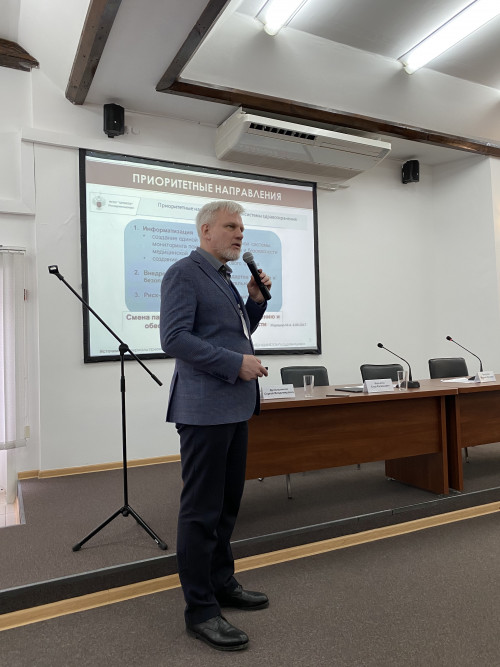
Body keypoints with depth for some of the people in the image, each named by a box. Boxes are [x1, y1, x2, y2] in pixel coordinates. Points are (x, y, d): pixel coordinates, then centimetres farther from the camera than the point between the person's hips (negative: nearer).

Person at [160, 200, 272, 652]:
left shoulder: (223, 277, 19)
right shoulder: (184, 273, -8)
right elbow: (174, 338, -18)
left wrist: (256, 301, 9)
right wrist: (237, 363, -19)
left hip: (235, 407, 9)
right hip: (204, 408, -9)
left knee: (227, 503, 17)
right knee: (202, 509, 0)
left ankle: (222, 583, 34)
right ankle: (200, 610, 14)